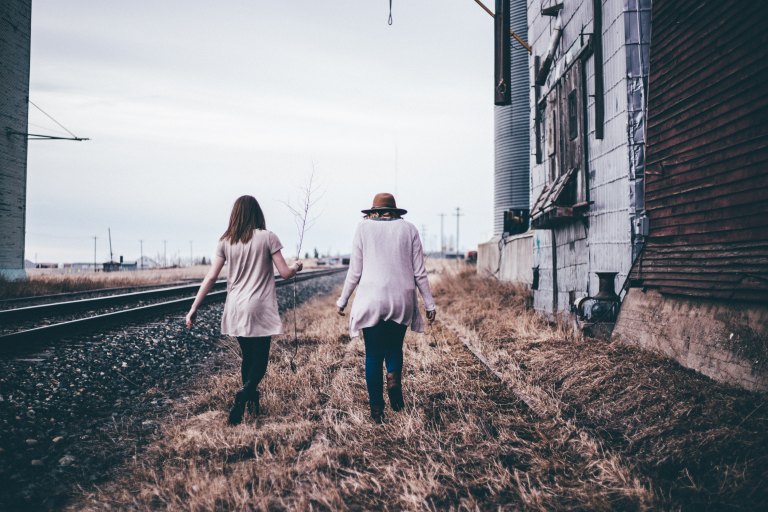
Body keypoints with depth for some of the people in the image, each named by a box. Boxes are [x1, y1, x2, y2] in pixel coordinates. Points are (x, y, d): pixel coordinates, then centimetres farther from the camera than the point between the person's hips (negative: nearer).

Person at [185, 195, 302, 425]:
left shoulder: (225, 241, 3)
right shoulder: (267, 237, -6)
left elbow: (210, 278, 1)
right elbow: (285, 273, -4)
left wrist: (194, 308, 7)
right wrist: (296, 267, 18)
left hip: (235, 310, 4)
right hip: (259, 309, -4)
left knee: (248, 357, 19)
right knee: (260, 360, 4)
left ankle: (252, 401, 27)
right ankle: (243, 395, -21)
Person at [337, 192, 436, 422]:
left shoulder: (364, 228, 2)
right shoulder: (409, 228, 5)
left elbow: (355, 271, 2)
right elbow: (419, 272, 4)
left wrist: (342, 300, 14)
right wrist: (429, 304, 11)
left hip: (371, 301, -1)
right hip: (401, 301, 1)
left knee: (373, 354, 8)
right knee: (394, 347, 20)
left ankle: (377, 409, 11)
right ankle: (394, 378, -10)